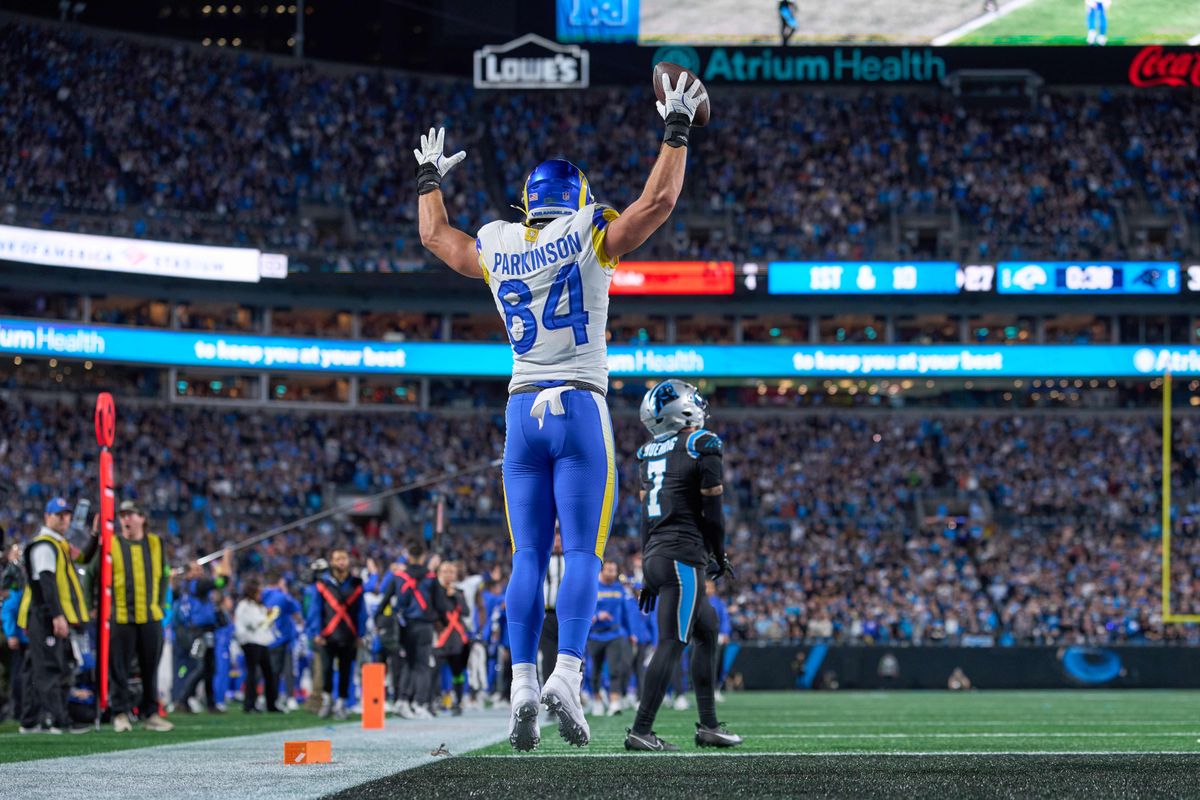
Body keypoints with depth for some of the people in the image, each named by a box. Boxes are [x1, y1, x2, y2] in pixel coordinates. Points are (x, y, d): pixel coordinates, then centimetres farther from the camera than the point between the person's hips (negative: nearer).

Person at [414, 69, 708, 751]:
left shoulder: (496, 249, 8)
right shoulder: (589, 240, -4)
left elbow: (435, 235, 27)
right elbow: (660, 200, 1)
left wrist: (430, 177, 43)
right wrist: (677, 131, 11)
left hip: (523, 412, 3)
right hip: (581, 409, -3)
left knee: (529, 557, 3)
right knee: (582, 553, -5)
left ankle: (524, 684, -7)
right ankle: (567, 674, -20)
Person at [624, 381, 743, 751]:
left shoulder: (648, 453, 12)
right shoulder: (702, 447, -8)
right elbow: (712, 512, -6)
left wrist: (648, 572, 21)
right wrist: (720, 558, 10)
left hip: (654, 555, 8)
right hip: (683, 558, -8)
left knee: (708, 631, 19)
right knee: (671, 644, -8)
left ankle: (708, 725, 20)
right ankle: (640, 731, -12)